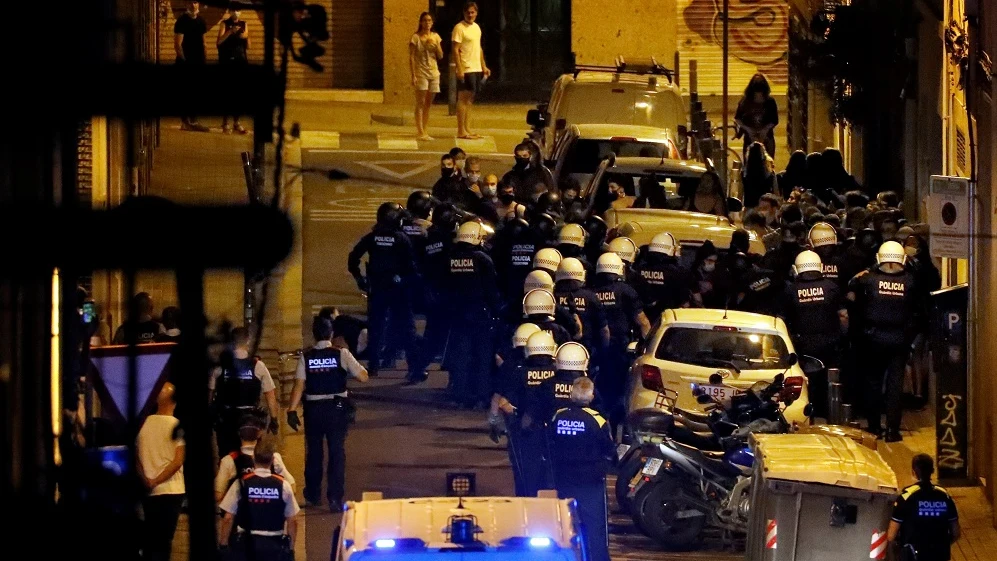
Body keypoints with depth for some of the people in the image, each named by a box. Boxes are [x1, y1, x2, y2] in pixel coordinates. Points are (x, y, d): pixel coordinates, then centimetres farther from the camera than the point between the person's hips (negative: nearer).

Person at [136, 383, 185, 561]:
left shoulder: (144, 423, 2)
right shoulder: (177, 426, -8)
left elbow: (136, 457, 4)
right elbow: (178, 461, -13)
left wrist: (147, 481, 0)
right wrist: (156, 482, -8)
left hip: (148, 492, 4)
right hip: (171, 491, -4)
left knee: (149, 538, 12)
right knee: (164, 540, -2)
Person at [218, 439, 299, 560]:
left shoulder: (241, 484, -7)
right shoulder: (283, 485, -5)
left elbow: (228, 519, -6)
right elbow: (292, 521, 0)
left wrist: (223, 545, 5)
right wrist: (291, 548, 11)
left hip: (247, 543, -1)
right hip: (274, 544, 1)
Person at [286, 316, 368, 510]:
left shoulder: (306, 357, -3)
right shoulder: (341, 354, -6)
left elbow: (299, 385, -9)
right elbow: (363, 376, -6)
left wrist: (292, 410, -8)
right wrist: (348, 370, 14)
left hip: (314, 409, 2)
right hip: (337, 407, -2)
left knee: (313, 451, 14)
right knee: (337, 452, 1)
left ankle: (312, 495, 27)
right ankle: (335, 499, -5)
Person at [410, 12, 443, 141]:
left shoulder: (435, 37, 9)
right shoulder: (416, 38, -5)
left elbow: (440, 56, 10)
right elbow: (411, 57, -7)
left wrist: (436, 45, -9)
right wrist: (413, 75, -14)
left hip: (433, 72, 5)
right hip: (421, 73, -5)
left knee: (428, 104, 7)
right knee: (420, 103, -7)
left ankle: (425, 131, 12)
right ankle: (420, 132, -9)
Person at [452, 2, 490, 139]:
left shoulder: (476, 27, 15)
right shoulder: (459, 28, -9)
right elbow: (455, 50, -14)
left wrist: (484, 66, 18)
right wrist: (460, 69, -21)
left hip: (476, 69, 8)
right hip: (465, 70, -8)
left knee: (469, 100, 10)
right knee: (463, 99, -7)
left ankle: (467, 130, 14)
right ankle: (461, 131, -7)